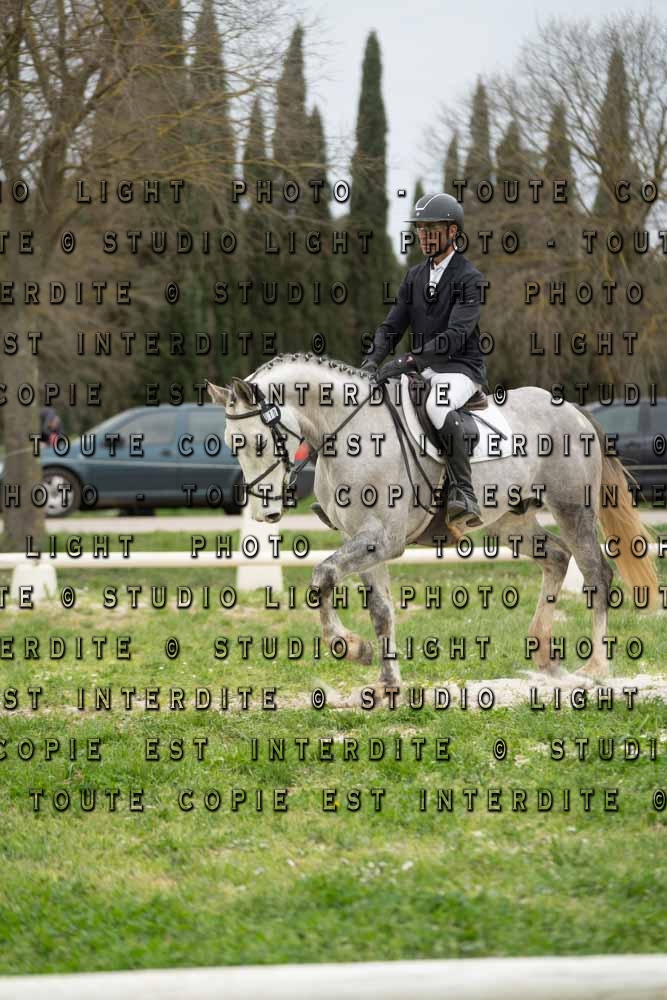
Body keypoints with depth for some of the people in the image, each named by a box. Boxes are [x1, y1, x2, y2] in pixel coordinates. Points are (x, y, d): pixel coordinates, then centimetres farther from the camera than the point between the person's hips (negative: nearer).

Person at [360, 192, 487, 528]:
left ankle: (464, 496, -39)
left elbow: (455, 334, -22)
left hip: (461, 368, -8)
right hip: (422, 368, 8)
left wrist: (408, 361, -31)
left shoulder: (469, 279, -9)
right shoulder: (414, 276, 14)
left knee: (438, 406, -38)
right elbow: (392, 326, 11)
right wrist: (372, 360, -10)